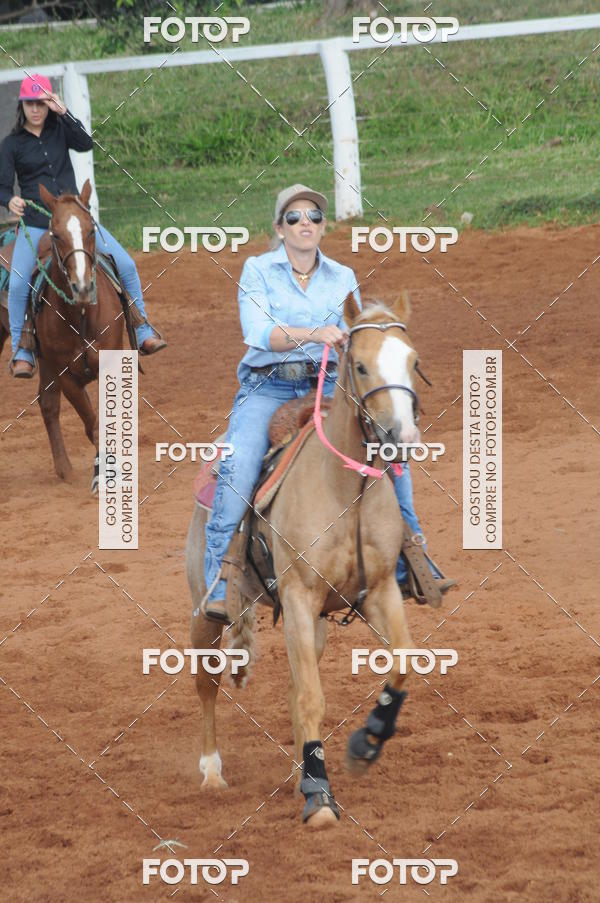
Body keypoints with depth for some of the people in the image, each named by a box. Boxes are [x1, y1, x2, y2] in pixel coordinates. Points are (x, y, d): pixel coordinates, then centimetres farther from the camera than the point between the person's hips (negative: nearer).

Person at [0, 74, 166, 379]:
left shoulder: (60, 130, 7)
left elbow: (86, 144, -12)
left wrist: (63, 113, -19)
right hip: (35, 224, -2)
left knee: (126, 265, -5)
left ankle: (143, 333, 7)